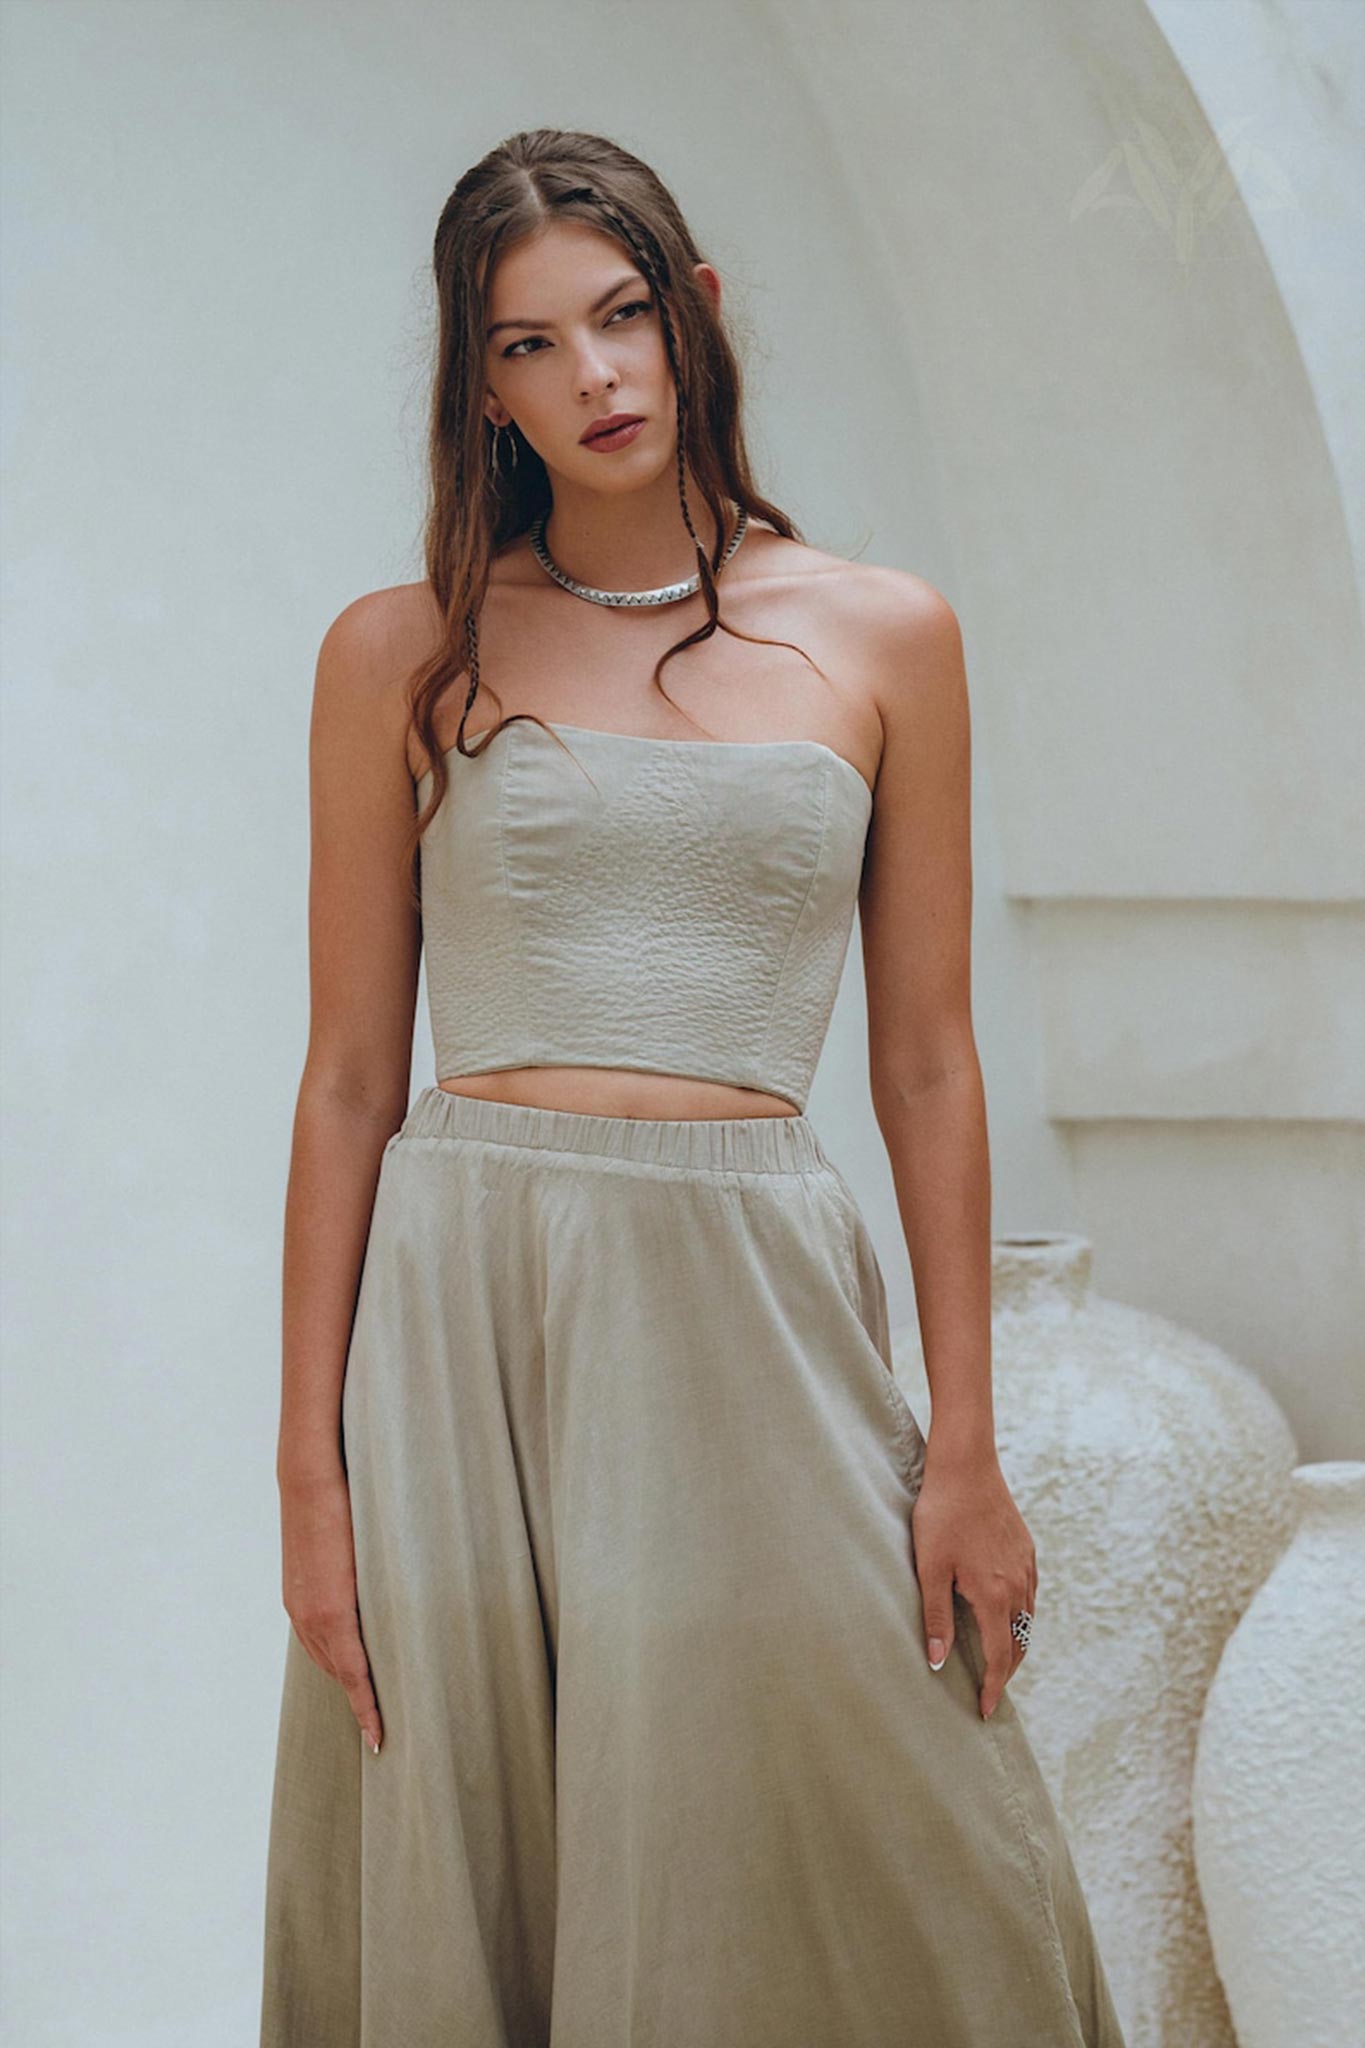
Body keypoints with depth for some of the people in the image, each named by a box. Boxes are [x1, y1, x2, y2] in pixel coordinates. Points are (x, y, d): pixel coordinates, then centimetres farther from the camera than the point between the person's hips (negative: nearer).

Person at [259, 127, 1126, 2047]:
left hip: (755, 1310, 0)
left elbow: (927, 1063, 7)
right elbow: (349, 1078, 5)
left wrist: (965, 1447, 2)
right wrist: (311, 1464, -2)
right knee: (469, 1894, 5)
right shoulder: (401, 655, 5)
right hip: (465, 1308, 0)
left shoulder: (882, 636, 7)